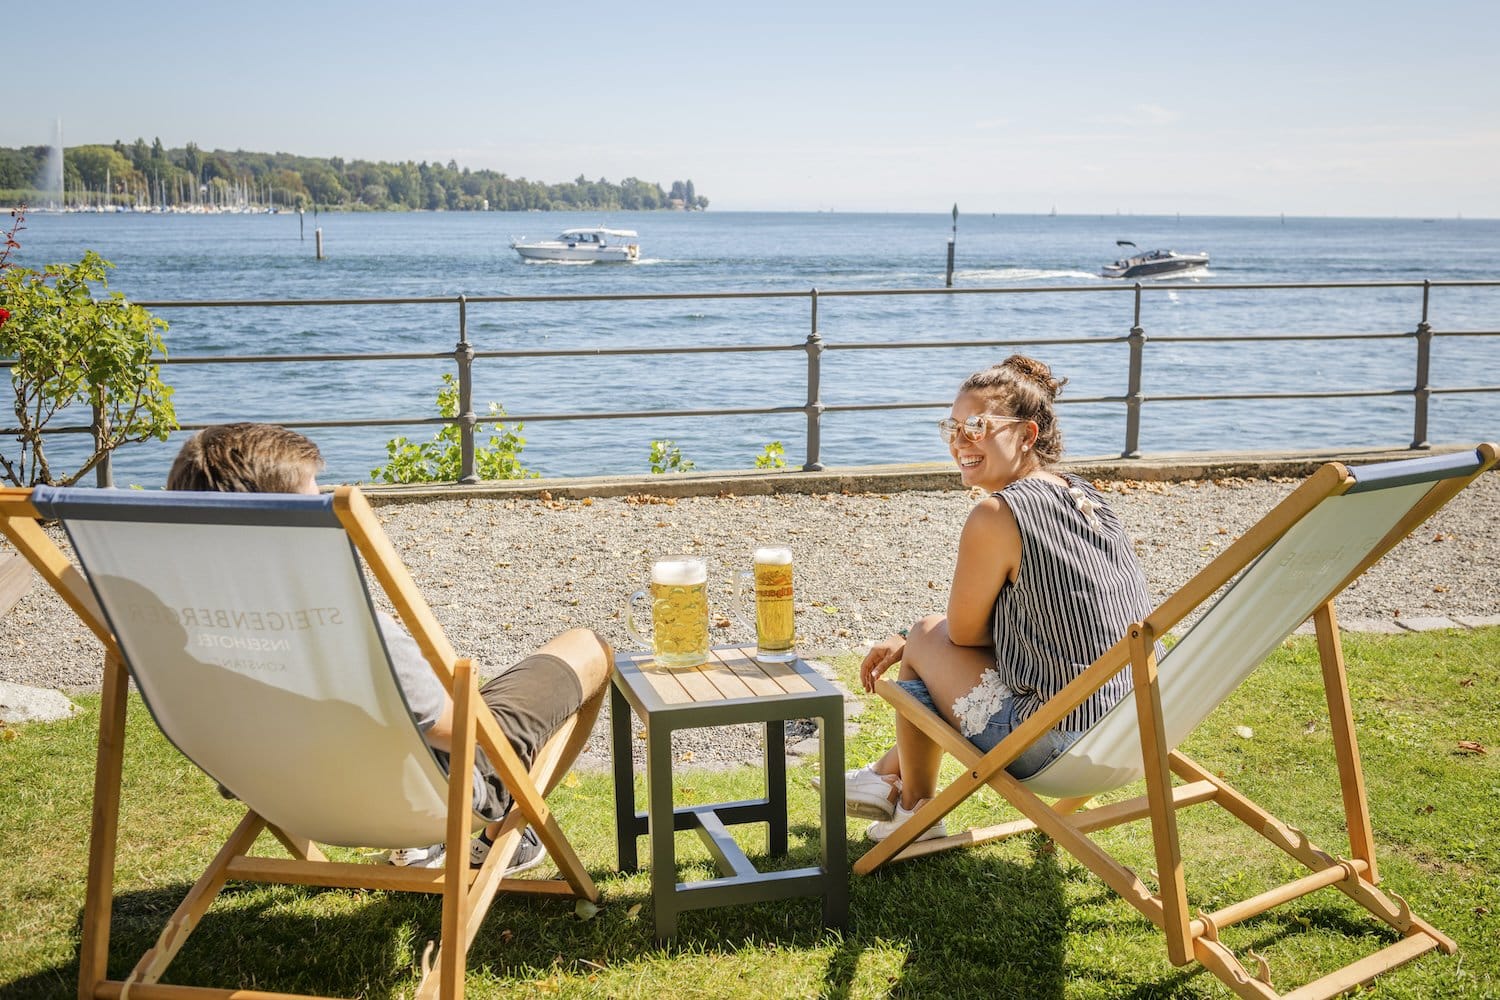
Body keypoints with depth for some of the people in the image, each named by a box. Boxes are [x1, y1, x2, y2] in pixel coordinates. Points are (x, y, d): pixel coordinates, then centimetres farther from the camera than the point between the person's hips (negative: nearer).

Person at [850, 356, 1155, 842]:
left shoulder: (997, 516, -19)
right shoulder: (1086, 496, 9)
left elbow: (964, 632, -6)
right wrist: (908, 641, 19)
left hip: (1061, 747, -9)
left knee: (926, 637, 12)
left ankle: (915, 808, 30)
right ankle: (888, 775, 44)